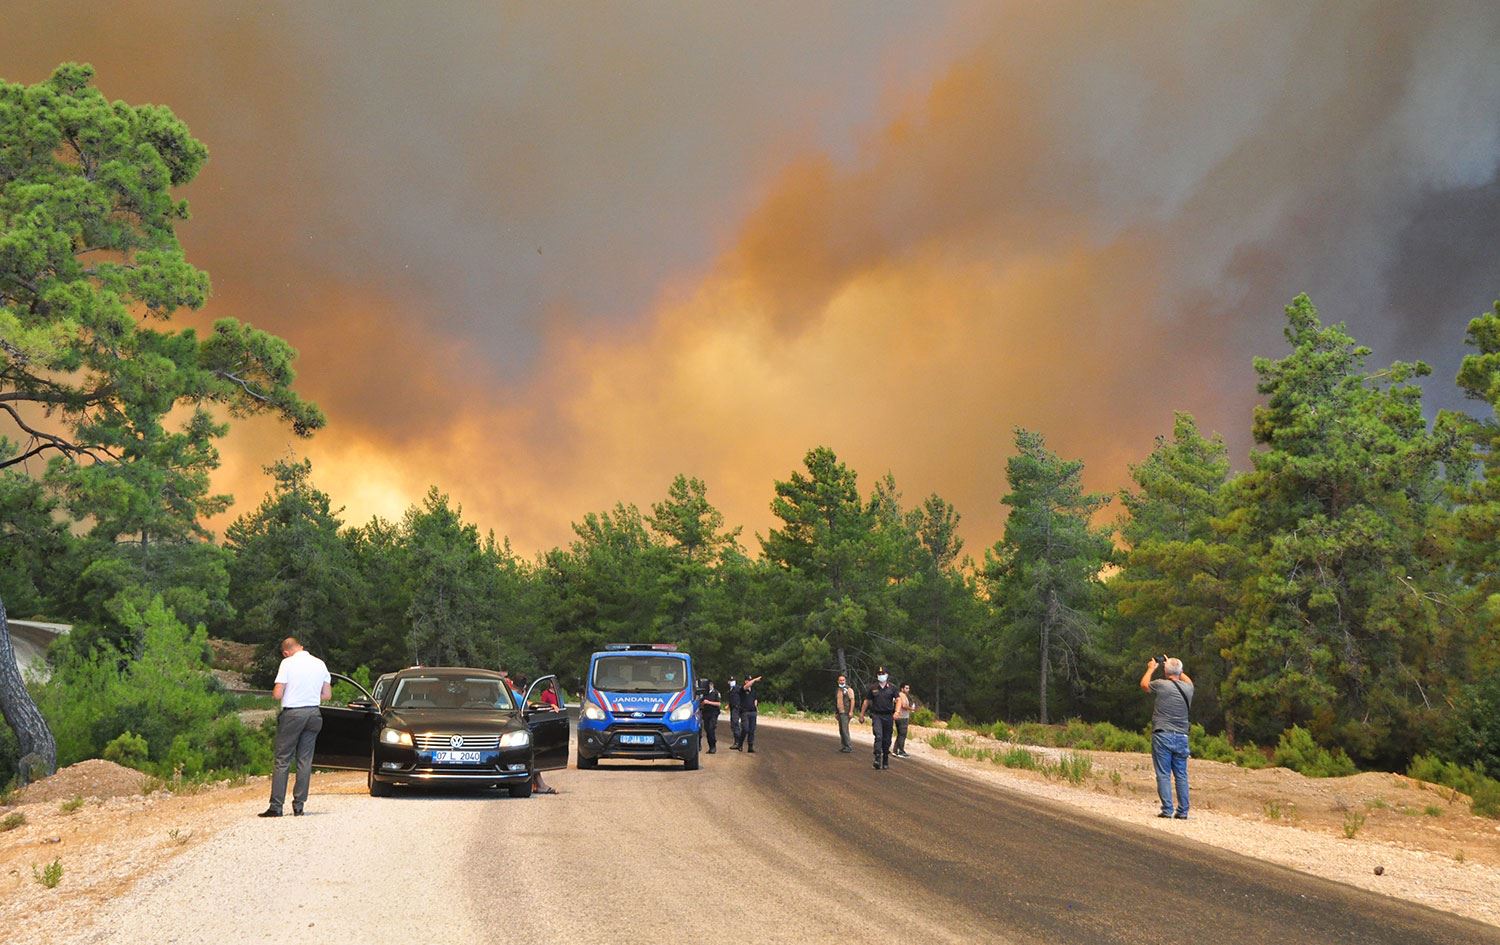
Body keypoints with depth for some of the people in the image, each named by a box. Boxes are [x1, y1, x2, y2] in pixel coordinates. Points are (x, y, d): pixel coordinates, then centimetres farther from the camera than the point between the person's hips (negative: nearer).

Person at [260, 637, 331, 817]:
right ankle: (299, 805, 8)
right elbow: (327, 694, 10)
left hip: (292, 714, -4)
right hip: (313, 714, 4)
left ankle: (276, 806, -1)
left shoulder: (288, 663, -7)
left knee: (282, 760, 1)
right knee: (305, 760, 8)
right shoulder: (320, 664, 8)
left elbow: (277, 694, -11)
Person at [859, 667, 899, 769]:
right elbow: (866, 701, 11)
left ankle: (885, 761, 19)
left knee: (887, 739, 7)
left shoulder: (892, 688, 4)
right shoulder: (873, 688, 5)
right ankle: (877, 758, -23)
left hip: (888, 716, 1)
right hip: (876, 715, -1)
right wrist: (862, 715, 10)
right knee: (878, 736, -19)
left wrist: (896, 711, -17)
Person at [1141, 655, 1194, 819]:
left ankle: (1167, 810, -6)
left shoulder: (1161, 685, -9)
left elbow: (1144, 684, 13)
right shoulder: (1187, 688, 4)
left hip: (1162, 736, -4)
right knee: (1181, 775, 8)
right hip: (1181, 737, 4)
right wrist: (1175, 667, 35)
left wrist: (1151, 668, 27)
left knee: (1163, 775, -2)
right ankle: (1183, 811, 8)